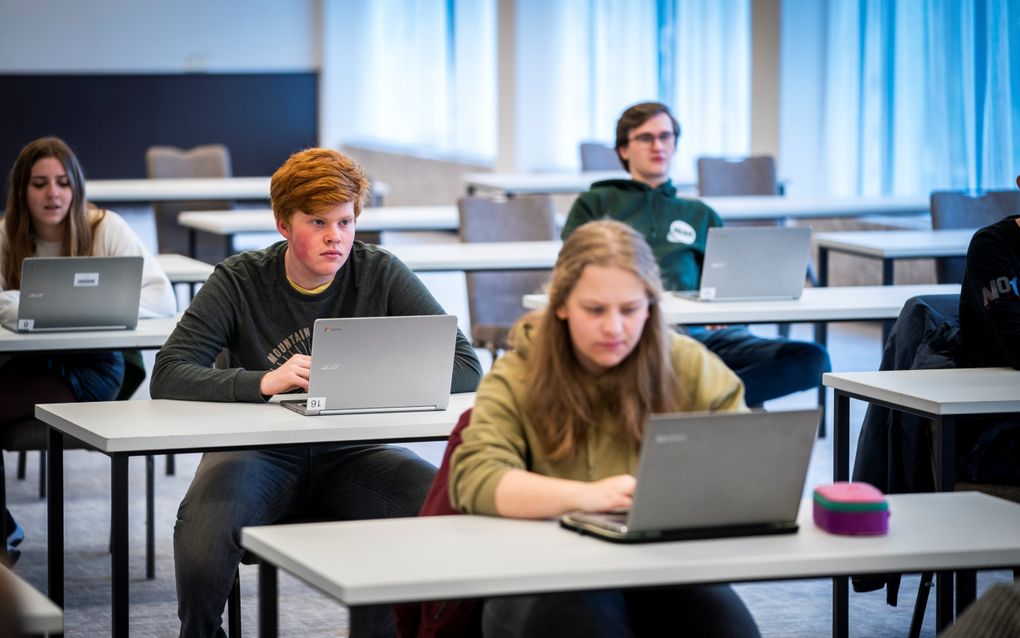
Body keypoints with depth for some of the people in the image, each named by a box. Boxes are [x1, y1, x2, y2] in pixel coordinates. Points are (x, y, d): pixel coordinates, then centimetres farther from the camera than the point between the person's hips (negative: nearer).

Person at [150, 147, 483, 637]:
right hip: (260, 454, -1)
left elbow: (465, 369, -5)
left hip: (350, 454, 1)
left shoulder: (382, 275, 1)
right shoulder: (240, 281, -2)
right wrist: (264, 382, -29)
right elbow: (168, 378, -13)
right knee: (205, 521, -35)